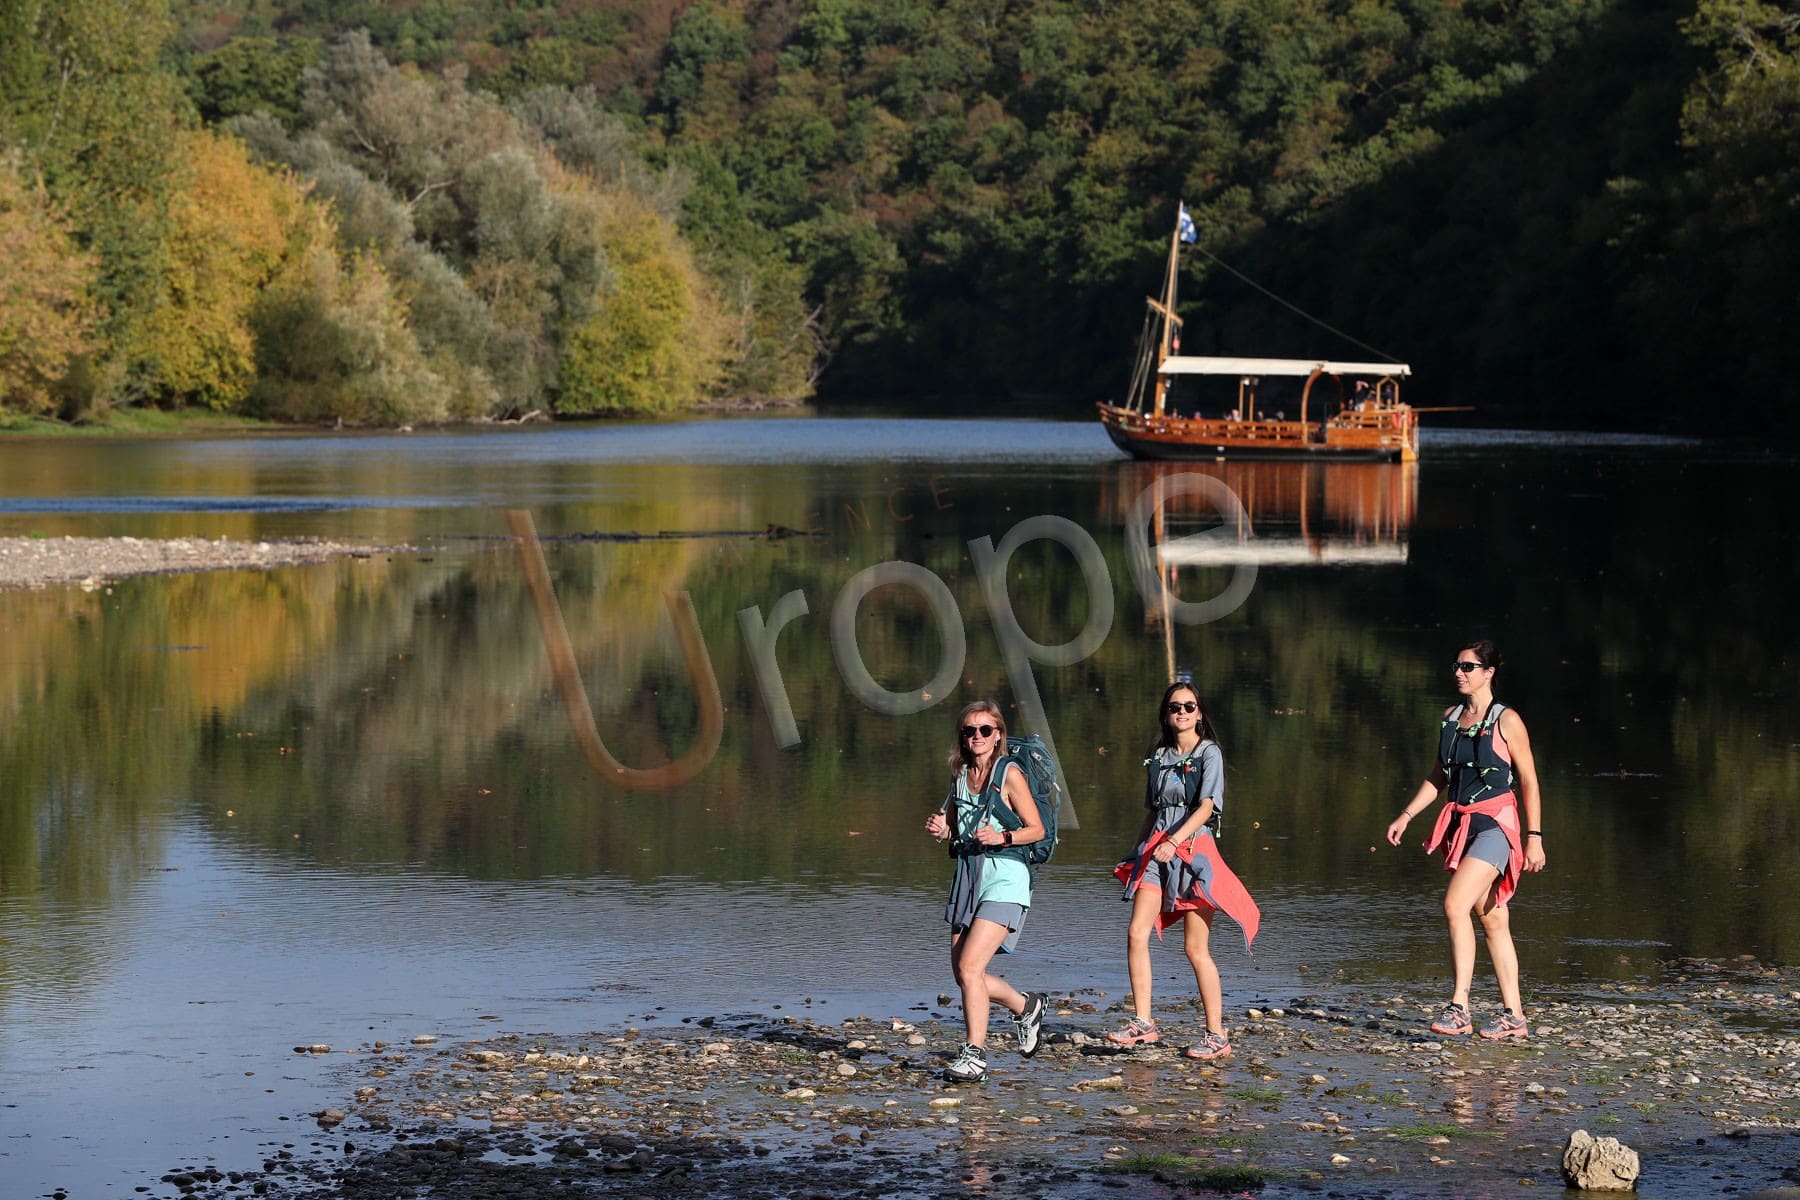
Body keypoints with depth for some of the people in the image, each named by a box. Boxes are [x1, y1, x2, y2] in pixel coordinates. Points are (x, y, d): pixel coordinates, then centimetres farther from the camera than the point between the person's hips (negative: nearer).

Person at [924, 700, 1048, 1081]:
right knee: (963, 971, 8)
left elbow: (1036, 829, -6)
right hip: (967, 875, 7)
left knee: (970, 965, -18)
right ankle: (1025, 1006, 33)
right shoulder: (961, 776, 12)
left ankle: (975, 1055, -12)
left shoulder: (1009, 774, -7)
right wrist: (940, 829, -1)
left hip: (1003, 877, -7)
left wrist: (1002, 837, -22)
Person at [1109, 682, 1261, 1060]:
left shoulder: (1209, 754, -2)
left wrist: (1175, 841, -25)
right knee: (1136, 933, -11)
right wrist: (1137, 853, 18)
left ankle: (1217, 1034, 2)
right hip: (1157, 850, 5)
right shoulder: (1159, 756, 16)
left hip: (1194, 848, -5)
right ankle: (1143, 1023, -4)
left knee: (1196, 948, -5)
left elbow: (1206, 807, -14)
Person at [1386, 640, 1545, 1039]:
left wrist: (1534, 837, -9)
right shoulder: (1450, 717, 12)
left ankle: (1459, 1007, -23)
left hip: (1494, 824, -7)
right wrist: (1406, 816, 13)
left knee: (1455, 904, -22)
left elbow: (1528, 781, -5)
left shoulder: (1506, 721, -7)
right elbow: (1439, 776, 21)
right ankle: (1513, 1016, 12)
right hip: (1460, 825, 7)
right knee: (1492, 920, 8)